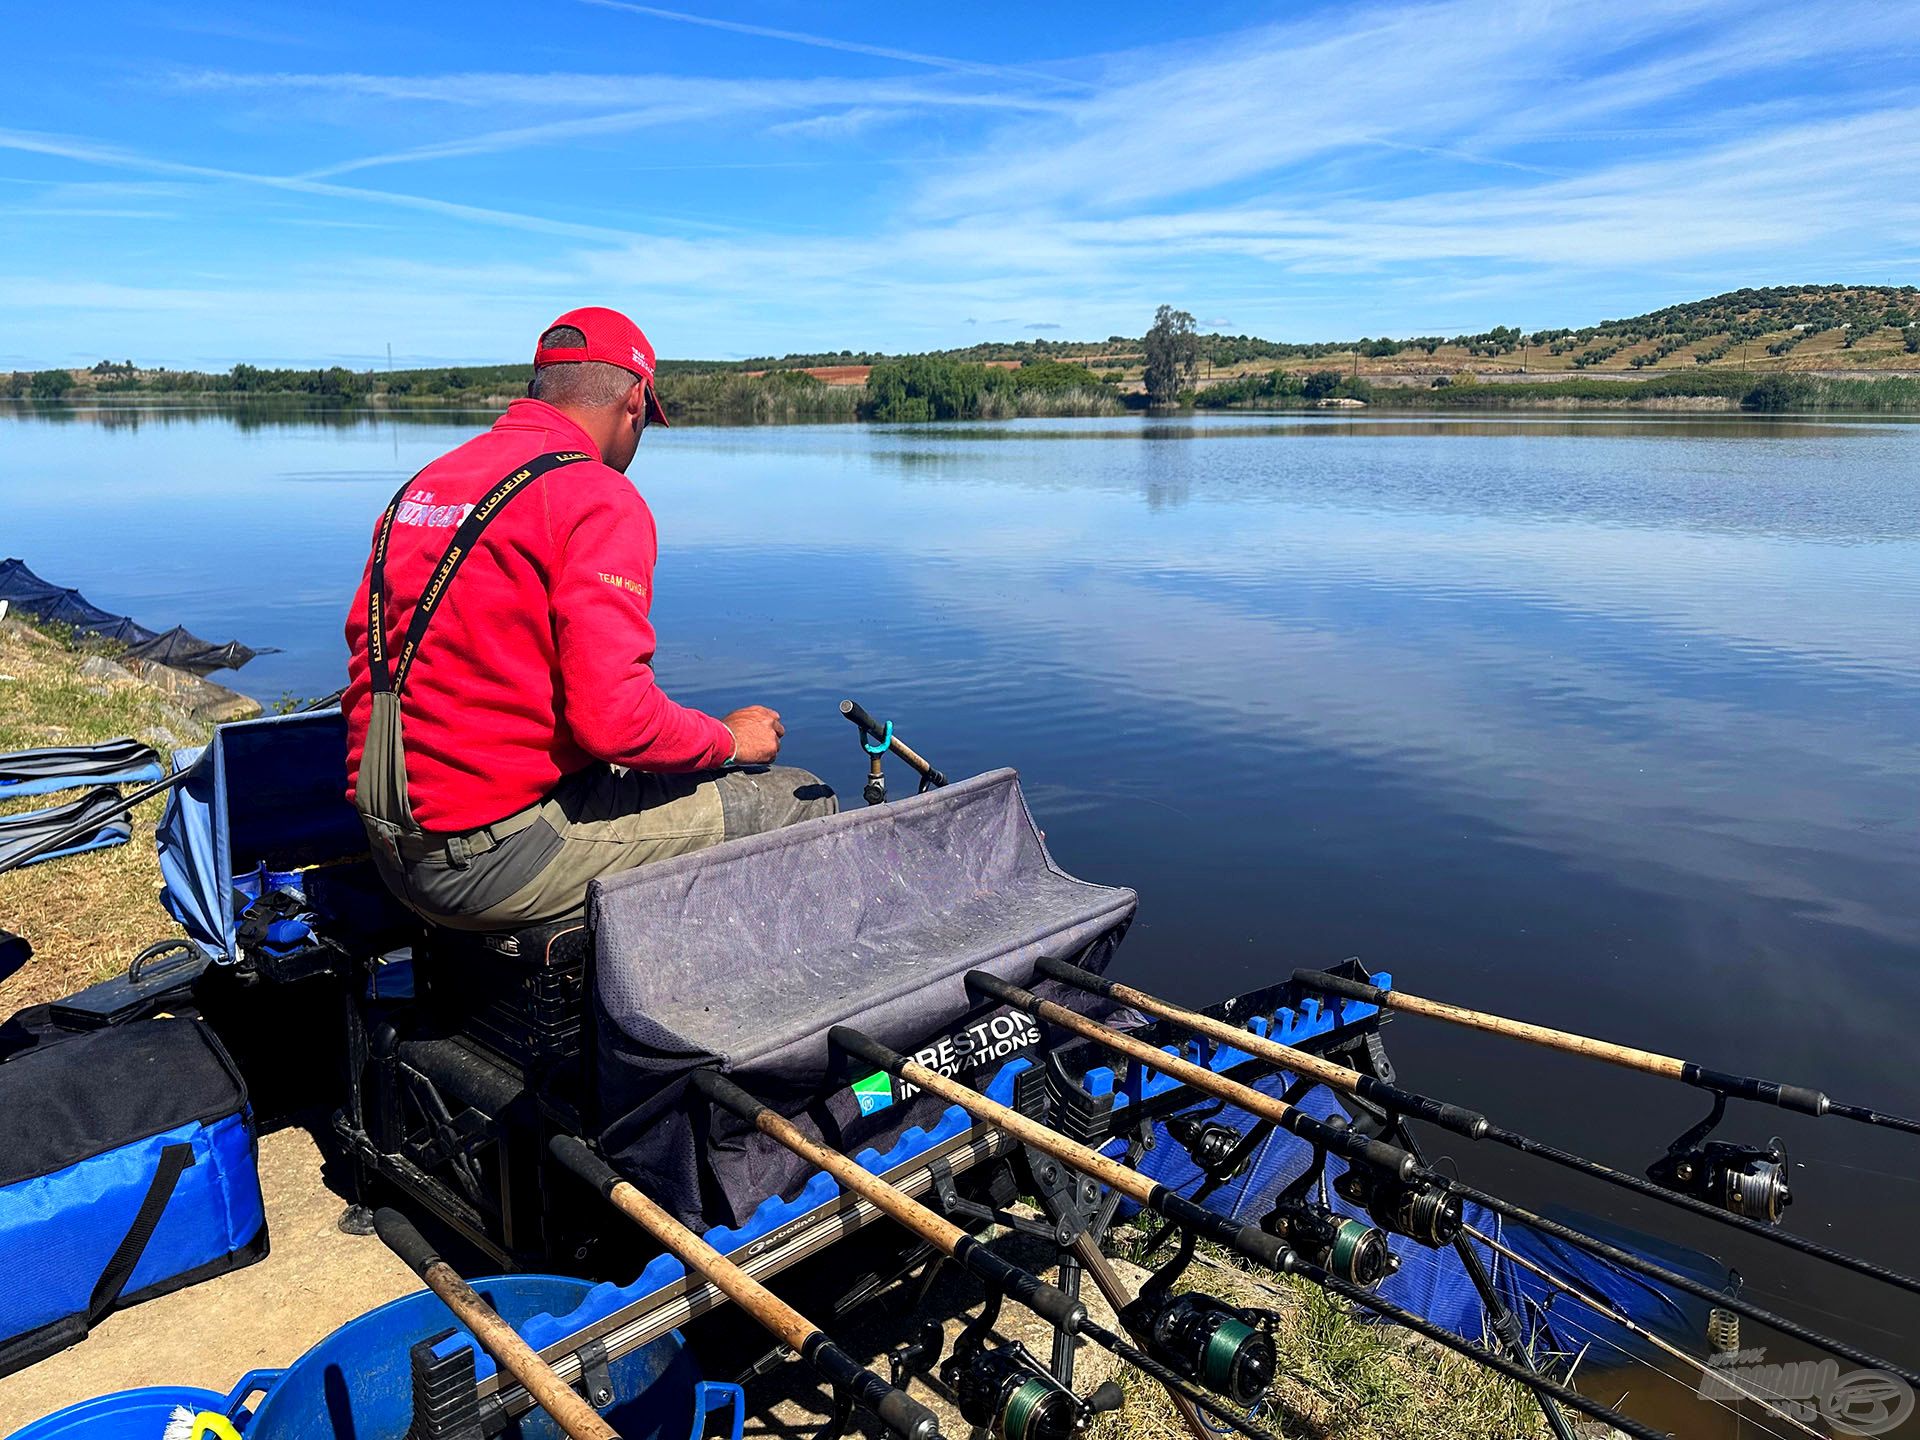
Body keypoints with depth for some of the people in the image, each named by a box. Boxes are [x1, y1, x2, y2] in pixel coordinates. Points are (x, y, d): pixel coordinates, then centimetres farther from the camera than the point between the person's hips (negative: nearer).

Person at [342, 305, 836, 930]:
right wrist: (728, 739, -5)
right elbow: (612, 717, -23)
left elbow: (365, 640, 19)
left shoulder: (422, 482, 13)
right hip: (502, 861, -9)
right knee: (803, 804, -2)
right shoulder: (598, 498, -13)